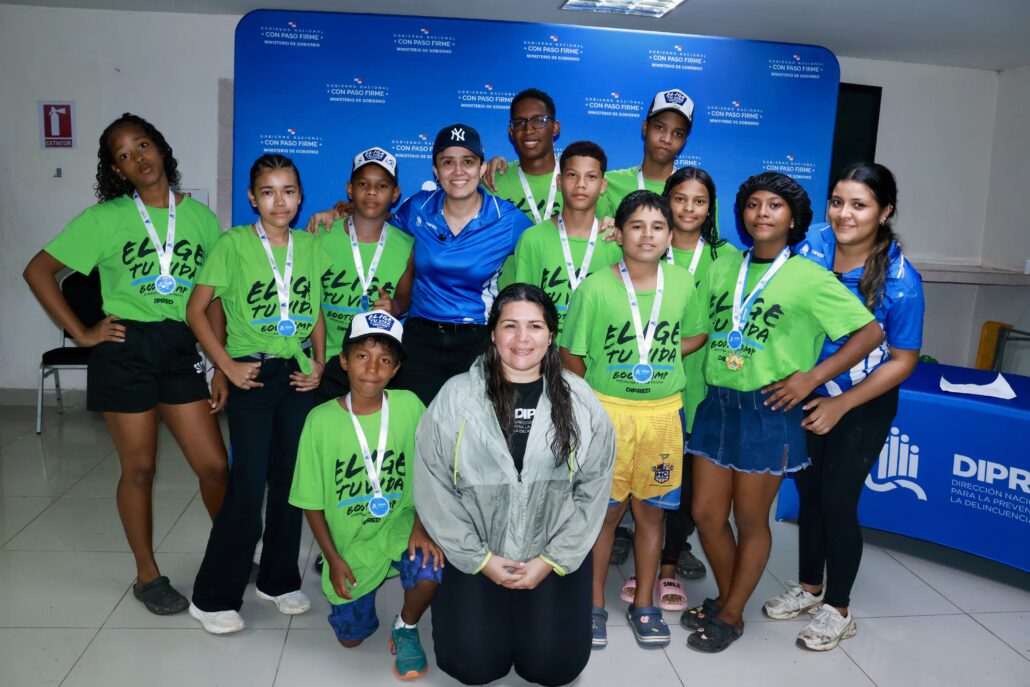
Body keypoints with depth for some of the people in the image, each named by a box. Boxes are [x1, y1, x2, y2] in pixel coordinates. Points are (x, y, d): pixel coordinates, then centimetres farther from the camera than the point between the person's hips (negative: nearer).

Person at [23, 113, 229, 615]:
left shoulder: (200, 217, 5)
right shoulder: (106, 217, -1)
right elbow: (38, 271, 1)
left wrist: (222, 367, 3)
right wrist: (81, 333, -5)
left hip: (180, 349, 2)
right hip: (124, 349, -2)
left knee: (215, 465, 2)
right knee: (139, 469, 8)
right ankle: (147, 576, 26)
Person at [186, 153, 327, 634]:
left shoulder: (310, 246, 6)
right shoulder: (233, 244, -6)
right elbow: (196, 311, -4)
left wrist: (319, 363, 2)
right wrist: (228, 366, -9)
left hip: (299, 375, 4)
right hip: (253, 376, -4)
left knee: (290, 480, 10)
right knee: (248, 486, -4)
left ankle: (278, 580, 27)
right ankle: (213, 597, 12)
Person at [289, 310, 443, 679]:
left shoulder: (409, 406, -12)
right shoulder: (321, 420, -13)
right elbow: (312, 501, -4)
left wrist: (422, 525, -16)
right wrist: (333, 558, -6)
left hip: (400, 527, -1)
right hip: (349, 541, 1)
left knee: (429, 575, -30)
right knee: (351, 637, 10)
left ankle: (406, 628, 4)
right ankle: (364, 596, 45)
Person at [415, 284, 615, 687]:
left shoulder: (579, 401, -6)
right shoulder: (455, 397, -10)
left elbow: (594, 489, -3)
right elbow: (433, 488, -7)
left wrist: (553, 559, -7)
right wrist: (480, 558, -8)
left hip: (556, 556, 1)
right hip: (475, 555, 0)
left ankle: (534, 615, 32)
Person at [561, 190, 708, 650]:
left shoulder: (682, 283, -1)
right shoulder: (595, 288, -9)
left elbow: (695, 335, 15)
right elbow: (571, 354, -2)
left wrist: (661, 355, 0)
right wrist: (592, 404, 1)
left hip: (663, 411, 3)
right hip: (607, 409, -2)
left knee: (651, 510, 12)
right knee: (606, 510, 6)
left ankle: (643, 604, 30)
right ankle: (595, 604, 25)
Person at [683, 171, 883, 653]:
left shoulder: (810, 278, -5)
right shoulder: (722, 266, 8)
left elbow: (870, 333, -4)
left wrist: (811, 377, -10)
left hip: (768, 410, -4)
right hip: (716, 404, 5)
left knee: (751, 521, 9)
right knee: (706, 513, 10)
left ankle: (732, 615, 28)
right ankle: (723, 598, 34)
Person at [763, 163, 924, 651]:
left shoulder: (900, 280, -20)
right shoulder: (812, 243, -12)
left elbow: (903, 361, -12)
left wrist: (840, 406, -15)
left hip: (862, 407, -4)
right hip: (806, 395, 4)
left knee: (836, 501, 3)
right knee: (808, 493, 15)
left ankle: (837, 610, 25)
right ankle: (809, 588, 38)